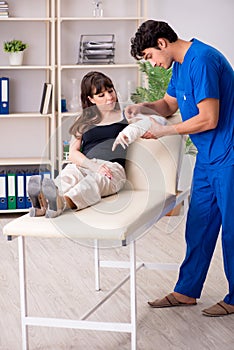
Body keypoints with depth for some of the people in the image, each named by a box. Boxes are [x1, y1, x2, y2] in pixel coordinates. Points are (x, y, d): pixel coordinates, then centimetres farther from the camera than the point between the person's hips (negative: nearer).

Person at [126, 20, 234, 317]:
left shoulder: (202, 60, -20)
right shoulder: (180, 65, 11)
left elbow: (209, 119, -23)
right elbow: (170, 104, 25)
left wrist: (164, 131, -12)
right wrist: (143, 107, 4)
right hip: (207, 158, 10)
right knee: (198, 225, 13)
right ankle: (187, 291, 23)